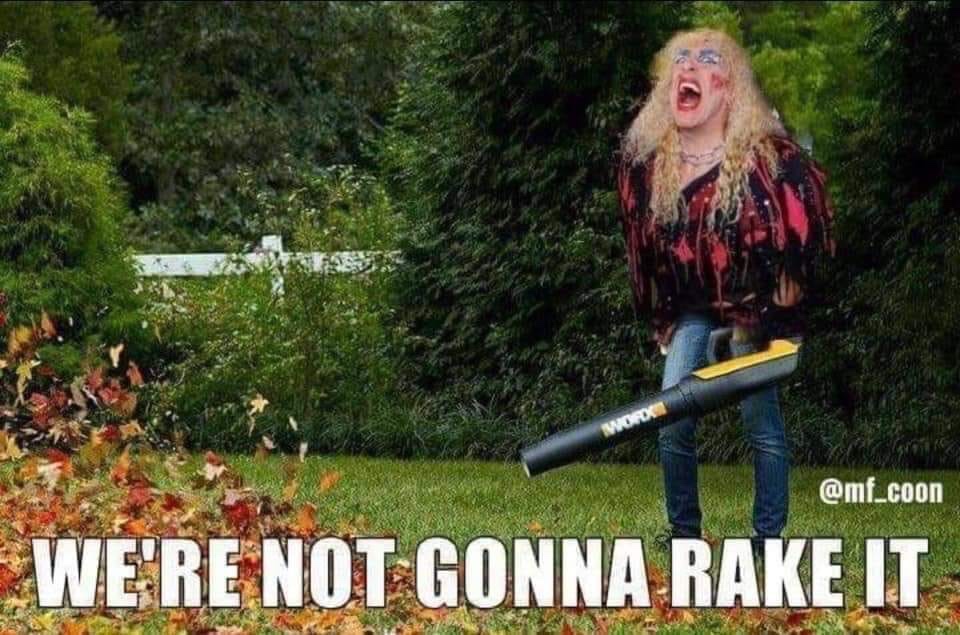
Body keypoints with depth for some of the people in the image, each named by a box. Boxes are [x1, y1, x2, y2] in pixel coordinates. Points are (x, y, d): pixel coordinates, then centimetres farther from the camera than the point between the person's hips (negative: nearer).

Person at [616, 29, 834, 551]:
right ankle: (683, 534, 11)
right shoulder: (645, 158, -6)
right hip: (693, 308, 4)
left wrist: (772, 317, -12)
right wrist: (659, 318, 14)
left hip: (755, 308, -4)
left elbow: (800, 233, -16)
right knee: (672, 417, -5)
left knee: (760, 419, -1)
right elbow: (641, 242, 8)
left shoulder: (767, 157, -22)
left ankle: (768, 541, 9)